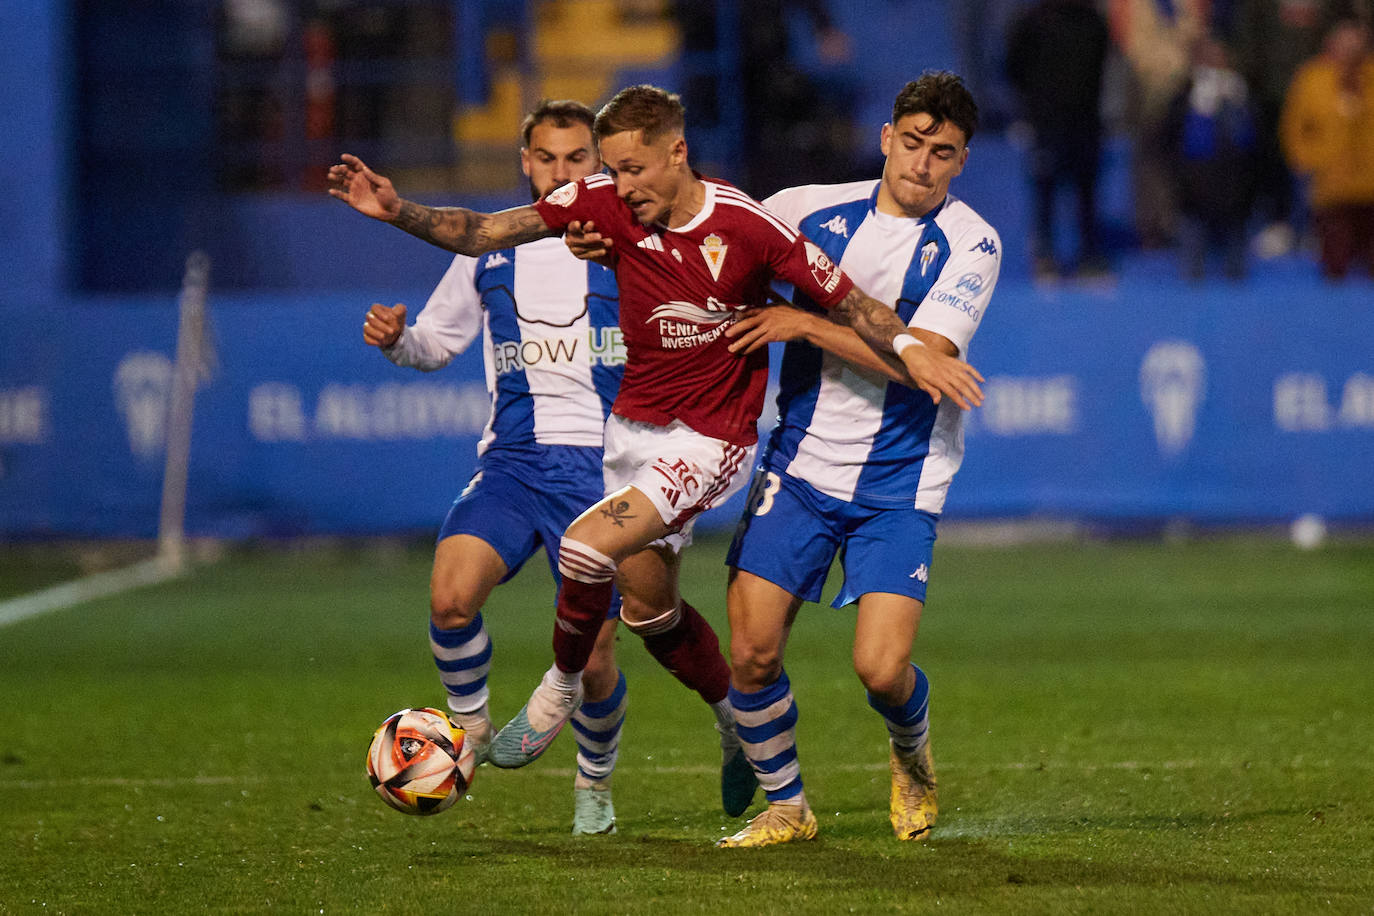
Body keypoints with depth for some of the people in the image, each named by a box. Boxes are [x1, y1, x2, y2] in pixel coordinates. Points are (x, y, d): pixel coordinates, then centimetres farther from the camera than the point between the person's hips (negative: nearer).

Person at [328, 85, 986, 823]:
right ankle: (740, 721, 37)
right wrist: (397, 211, -18)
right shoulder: (603, 203, -8)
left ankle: (562, 687, 3)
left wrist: (910, 348, -25)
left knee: (587, 545, -23)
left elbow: (844, 299, -12)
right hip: (633, 423, 6)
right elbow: (482, 233, -6)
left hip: (709, 437, -6)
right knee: (647, 602, 15)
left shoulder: (748, 228, -20)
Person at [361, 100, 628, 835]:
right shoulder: (489, 254, 12)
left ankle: (595, 783, 22)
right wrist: (395, 339, 0)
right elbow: (436, 340, 23)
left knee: (593, 658, -7)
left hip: (603, 464, -2)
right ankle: (468, 725, 2)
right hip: (512, 462, 2)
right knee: (451, 594, -26)